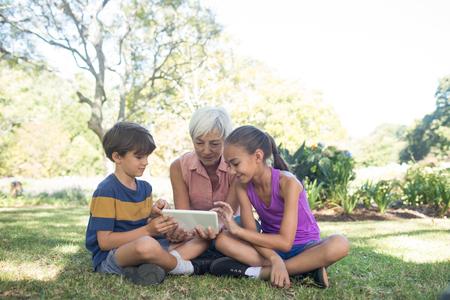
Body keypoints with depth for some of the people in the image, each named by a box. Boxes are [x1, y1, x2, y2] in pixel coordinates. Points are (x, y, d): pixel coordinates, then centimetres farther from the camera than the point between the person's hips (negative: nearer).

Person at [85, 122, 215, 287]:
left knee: (202, 238, 0)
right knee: (146, 245, -43)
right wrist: (147, 231, -21)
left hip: (140, 250, 8)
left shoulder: (145, 188, 12)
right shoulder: (106, 191, -12)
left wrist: (154, 216, -13)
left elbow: (145, 228, 10)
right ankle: (182, 266, -10)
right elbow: (104, 242, -16)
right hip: (109, 257, -8)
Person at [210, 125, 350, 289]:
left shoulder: (287, 183, -23)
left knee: (339, 244, -37)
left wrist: (237, 230, -28)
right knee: (222, 239, -23)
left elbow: (285, 242, -27)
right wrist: (275, 259, -35)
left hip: (304, 248, -4)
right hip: (270, 247, 4)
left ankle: (260, 272, -30)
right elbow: (251, 233, -15)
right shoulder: (242, 186, -8)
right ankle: (303, 268, -26)